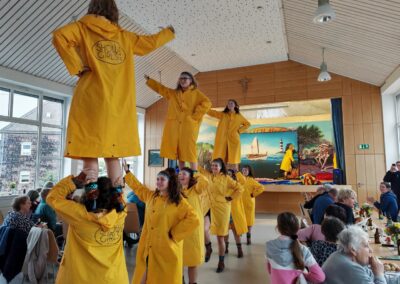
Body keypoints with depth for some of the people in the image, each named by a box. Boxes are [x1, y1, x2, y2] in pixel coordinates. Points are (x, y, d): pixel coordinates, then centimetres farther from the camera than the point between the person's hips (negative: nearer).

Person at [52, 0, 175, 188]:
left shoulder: (83, 28, 10)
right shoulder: (124, 36, 18)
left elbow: (59, 36, -8)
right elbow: (150, 42, 29)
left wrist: (77, 67, -3)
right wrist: (169, 32, 47)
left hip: (92, 100, -3)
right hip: (118, 103, 3)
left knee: (89, 153, -4)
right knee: (112, 155, 7)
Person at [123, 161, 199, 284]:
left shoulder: (179, 202, -11)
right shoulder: (151, 196, 7)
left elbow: (194, 220, -18)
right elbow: (138, 187, 24)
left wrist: (174, 234, -15)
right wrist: (127, 171, 26)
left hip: (167, 249, -5)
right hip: (148, 247, 5)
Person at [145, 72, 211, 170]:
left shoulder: (196, 93, 6)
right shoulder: (173, 93, 21)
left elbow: (207, 103, -7)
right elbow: (160, 88, 28)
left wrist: (195, 116, -11)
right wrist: (148, 79, 25)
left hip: (188, 125, -5)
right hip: (175, 125, 5)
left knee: (189, 149, -9)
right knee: (179, 150, 5)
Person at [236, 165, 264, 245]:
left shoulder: (251, 180, -6)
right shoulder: (239, 178, 5)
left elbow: (261, 188, -12)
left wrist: (253, 194, -10)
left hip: (249, 203, -2)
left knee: (249, 220, 7)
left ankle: (248, 237, 18)